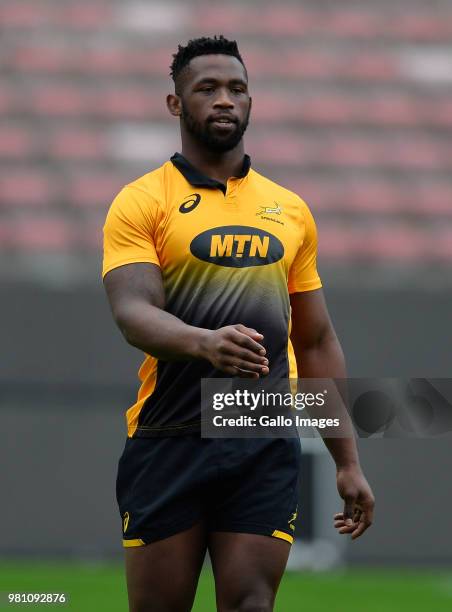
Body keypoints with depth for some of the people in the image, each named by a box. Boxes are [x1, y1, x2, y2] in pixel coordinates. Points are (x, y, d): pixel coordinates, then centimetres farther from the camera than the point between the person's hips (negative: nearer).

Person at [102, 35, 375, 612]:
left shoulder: (290, 210, 15)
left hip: (267, 449, 3)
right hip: (169, 442, -3)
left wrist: (348, 462, 16)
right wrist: (205, 342, -35)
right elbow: (132, 310, -14)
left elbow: (317, 343, 19)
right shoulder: (142, 202, 1)